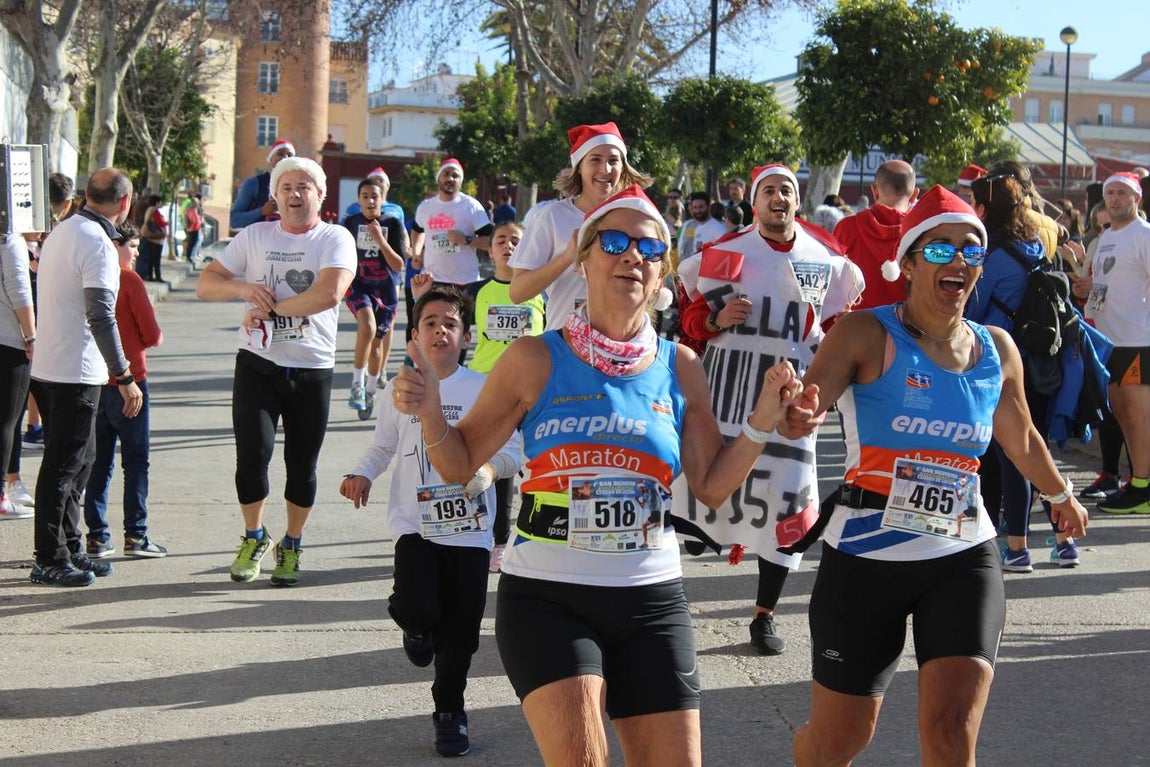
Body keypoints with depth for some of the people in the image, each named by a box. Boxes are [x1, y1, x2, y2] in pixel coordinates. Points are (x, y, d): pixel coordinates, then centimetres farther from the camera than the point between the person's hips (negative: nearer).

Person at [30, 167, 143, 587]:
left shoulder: (60, 232, 12)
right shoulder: (97, 243, -17)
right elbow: (101, 316, -24)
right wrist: (125, 377, -21)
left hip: (47, 366, 9)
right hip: (75, 373, -9)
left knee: (79, 458, 17)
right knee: (63, 465, -3)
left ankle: (69, 548, 23)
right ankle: (49, 561, 3)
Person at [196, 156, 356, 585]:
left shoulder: (336, 239, -1)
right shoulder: (254, 236, 8)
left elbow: (329, 294, -19)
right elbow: (205, 285, 7)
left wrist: (269, 308, -14)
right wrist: (242, 287, -13)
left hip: (313, 369, -1)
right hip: (258, 364, 1)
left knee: (302, 465, 6)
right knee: (253, 454, -8)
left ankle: (291, 545, 25)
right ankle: (253, 537, 16)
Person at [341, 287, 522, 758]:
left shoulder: (484, 389, -1)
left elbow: (513, 449, 0)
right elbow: (382, 446, 15)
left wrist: (491, 467, -21)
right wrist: (362, 474, -3)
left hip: (470, 529, 0)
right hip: (416, 525, 0)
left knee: (461, 631, 5)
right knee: (415, 609, -21)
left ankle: (449, 710, 28)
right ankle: (419, 627, 18)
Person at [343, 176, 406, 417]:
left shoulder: (393, 224, -4)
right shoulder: (351, 223, 0)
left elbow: (399, 266, -11)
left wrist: (380, 239, -20)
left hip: (385, 289, 1)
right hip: (359, 284, -1)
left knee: (377, 343, 8)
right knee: (367, 327, -28)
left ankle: (370, 393, 28)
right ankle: (357, 384, -17)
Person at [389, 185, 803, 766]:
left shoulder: (679, 368, 5)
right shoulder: (536, 360, -4)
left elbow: (714, 485, 9)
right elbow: (461, 463, 2)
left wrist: (762, 422, -5)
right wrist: (430, 412, -17)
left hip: (652, 599, 4)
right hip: (545, 595, -3)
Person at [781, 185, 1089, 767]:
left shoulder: (997, 349, 6)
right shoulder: (867, 335, -9)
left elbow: (1021, 440, 24)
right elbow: (803, 408, -22)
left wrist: (1060, 496, 40)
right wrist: (799, 417, -46)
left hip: (964, 557, 3)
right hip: (865, 555, -3)